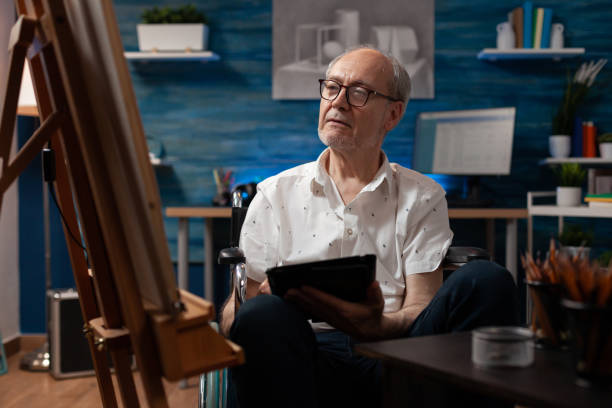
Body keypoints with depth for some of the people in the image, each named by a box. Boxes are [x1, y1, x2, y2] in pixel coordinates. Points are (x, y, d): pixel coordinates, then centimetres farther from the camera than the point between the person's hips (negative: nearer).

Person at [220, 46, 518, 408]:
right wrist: (269, 300, -16)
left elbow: (420, 312, 5)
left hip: (395, 355, 1)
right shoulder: (276, 194, 17)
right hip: (311, 353, -1)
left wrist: (376, 326, -20)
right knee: (263, 315, -35)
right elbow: (233, 312, 11)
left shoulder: (422, 197, 16)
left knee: (487, 281, -24)